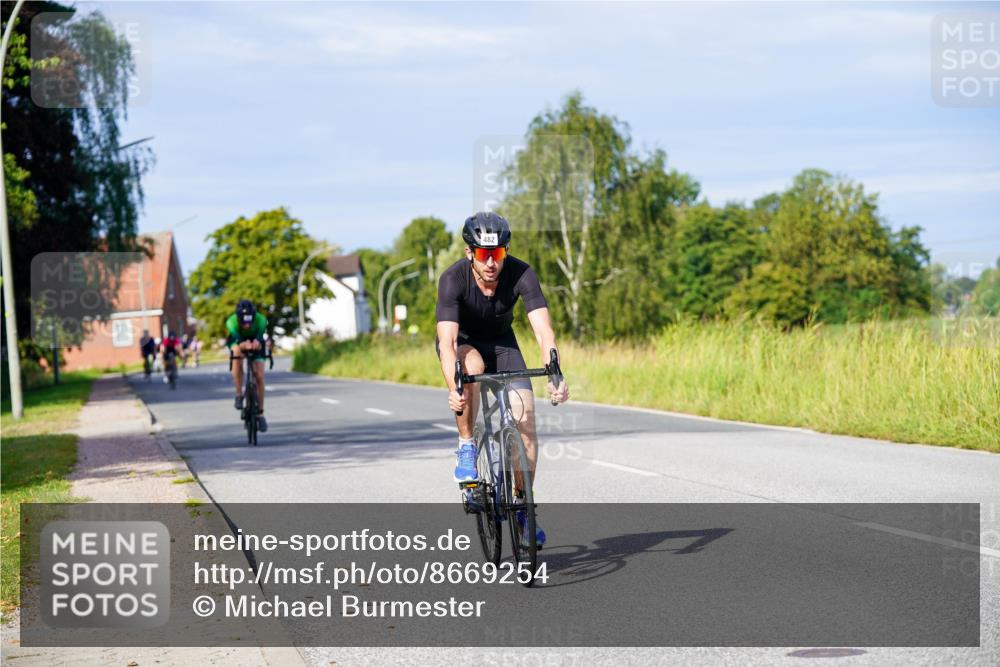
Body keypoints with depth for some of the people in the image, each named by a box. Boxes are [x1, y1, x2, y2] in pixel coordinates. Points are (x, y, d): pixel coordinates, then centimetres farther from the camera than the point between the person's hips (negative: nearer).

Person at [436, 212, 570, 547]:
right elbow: (447, 342, -41)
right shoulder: (453, 279, -32)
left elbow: (543, 331, -36)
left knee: (526, 420, -13)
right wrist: (454, 390, -57)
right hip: (462, 341, -2)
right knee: (472, 366, -38)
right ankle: (466, 448, -18)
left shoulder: (521, 274, -28)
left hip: (501, 342, 2)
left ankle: (521, 505, 2)